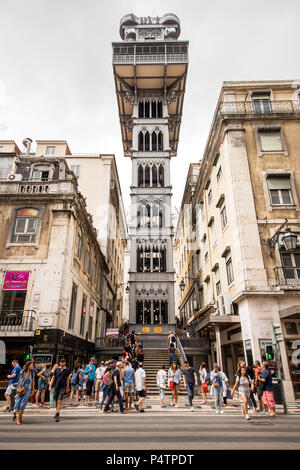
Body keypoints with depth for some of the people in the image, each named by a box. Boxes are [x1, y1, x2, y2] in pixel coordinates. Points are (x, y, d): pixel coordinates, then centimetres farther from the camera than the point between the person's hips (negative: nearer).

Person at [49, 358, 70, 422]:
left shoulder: (67, 370, -2)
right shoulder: (56, 370, 1)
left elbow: (67, 378, 9)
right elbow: (53, 378, 6)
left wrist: (67, 387, 13)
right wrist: (50, 385, -3)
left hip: (62, 387, -2)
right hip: (56, 387, 2)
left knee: (59, 401, -12)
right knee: (56, 401, 13)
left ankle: (57, 415, -9)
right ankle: (57, 412, 35)